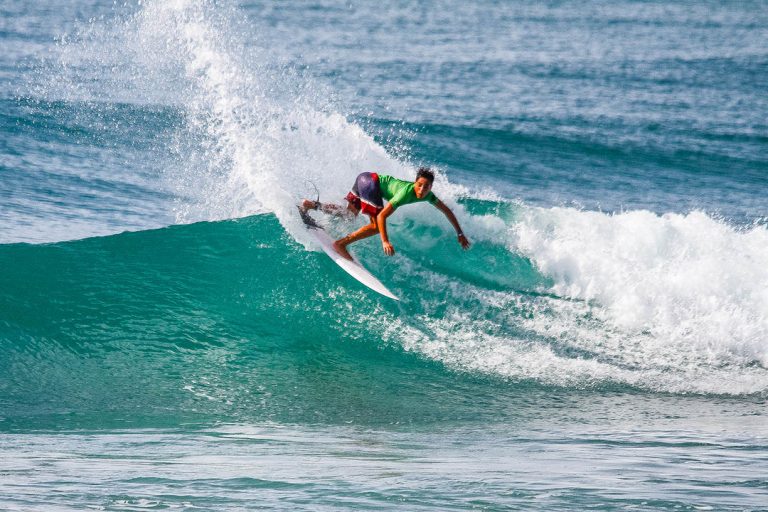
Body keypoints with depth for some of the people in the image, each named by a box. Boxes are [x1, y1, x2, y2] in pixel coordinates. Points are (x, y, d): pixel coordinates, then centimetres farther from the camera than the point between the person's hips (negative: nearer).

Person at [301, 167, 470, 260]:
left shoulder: (428, 195, -8)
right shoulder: (406, 192, -31)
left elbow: (447, 211, 7)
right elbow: (382, 216, -34)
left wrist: (460, 233, 8)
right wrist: (385, 242, -39)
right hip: (370, 180, -9)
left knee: (349, 213, 23)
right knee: (377, 225, -17)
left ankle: (314, 205, 28)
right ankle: (341, 244, -15)